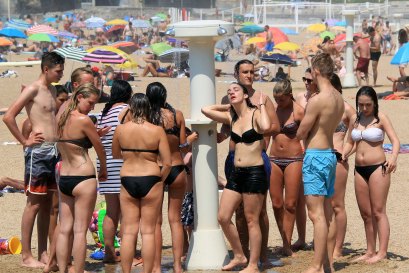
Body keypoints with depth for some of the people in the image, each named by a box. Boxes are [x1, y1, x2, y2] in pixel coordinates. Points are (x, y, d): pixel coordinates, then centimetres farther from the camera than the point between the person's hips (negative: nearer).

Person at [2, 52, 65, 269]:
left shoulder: (52, 90, 15)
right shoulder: (33, 89, -9)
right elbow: (8, 117, -16)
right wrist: (24, 141, -12)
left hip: (53, 151, 8)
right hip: (38, 151, -8)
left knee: (47, 204, 10)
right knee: (34, 204, -5)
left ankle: (43, 253, 16)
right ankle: (26, 256, -2)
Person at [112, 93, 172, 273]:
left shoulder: (121, 129, -3)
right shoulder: (157, 131, -7)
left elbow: (115, 155, 13)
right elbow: (167, 163, -8)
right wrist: (160, 180, 7)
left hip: (127, 181, 1)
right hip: (151, 181, -1)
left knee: (129, 231, 7)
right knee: (148, 231, 5)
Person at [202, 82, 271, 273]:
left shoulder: (256, 114, -7)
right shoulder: (231, 118, 11)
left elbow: (266, 127, -29)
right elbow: (205, 109, 15)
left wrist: (262, 105, -15)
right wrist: (229, 106, 14)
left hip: (255, 173, -7)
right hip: (236, 173, 7)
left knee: (251, 220, -1)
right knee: (223, 217, 5)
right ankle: (239, 256, 22)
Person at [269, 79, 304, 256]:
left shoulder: (298, 112, -8)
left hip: (294, 160, -4)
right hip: (274, 160, 4)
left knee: (290, 204, -2)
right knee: (276, 204, 4)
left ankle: (287, 244, 2)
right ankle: (285, 240, 16)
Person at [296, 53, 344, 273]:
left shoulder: (317, 100, -18)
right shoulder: (339, 98, 9)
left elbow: (300, 134, -9)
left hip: (315, 156, -9)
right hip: (330, 154, 9)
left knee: (316, 215, -9)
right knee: (327, 213, 12)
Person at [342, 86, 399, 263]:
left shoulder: (380, 118, -5)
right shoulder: (355, 119, 9)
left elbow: (395, 140, -12)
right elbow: (350, 143, 18)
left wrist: (393, 158, -31)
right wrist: (343, 155, -3)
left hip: (378, 167, -6)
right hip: (360, 169, 6)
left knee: (378, 211, -5)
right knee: (365, 214, 9)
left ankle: (382, 252, -4)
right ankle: (370, 251, 16)